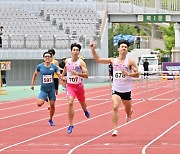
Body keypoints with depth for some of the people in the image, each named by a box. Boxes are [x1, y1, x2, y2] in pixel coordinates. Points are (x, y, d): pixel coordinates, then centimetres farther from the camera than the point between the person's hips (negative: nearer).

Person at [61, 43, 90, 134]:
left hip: (79, 86, -1)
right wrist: (62, 76, 22)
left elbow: (86, 75, -21)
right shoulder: (67, 61, 0)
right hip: (70, 85, 1)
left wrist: (77, 73, -33)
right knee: (70, 102, -20)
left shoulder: (81, 62, -13)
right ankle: (70, 125, -17)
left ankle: (85, 110, 61)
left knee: (82, 103, 20)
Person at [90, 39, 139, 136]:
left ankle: (129, 114, 56)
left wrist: (128, 74, -25)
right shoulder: (113, 61, 3)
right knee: (115, 107, -20)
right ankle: (115, 129, -18)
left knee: (128, 109, 17)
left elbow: (137, 74, -7)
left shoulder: (130, 62, -5)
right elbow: (98, 60, 5)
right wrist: (93, 50, -7)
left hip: (126, 90, 0)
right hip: (116, 89, 0)